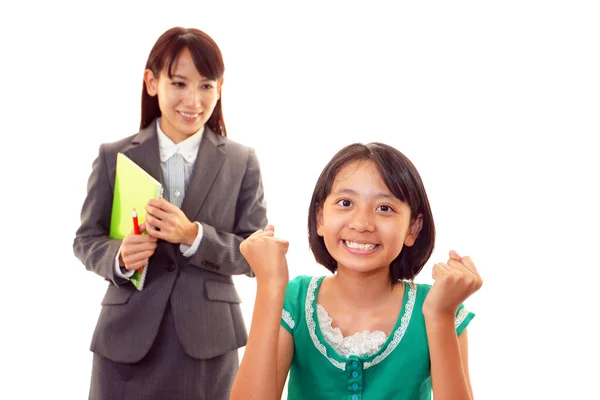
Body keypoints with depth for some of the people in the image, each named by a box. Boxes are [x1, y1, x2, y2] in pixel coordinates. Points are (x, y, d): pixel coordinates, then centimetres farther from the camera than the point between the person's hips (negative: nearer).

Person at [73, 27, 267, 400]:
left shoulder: (242, 162, 2)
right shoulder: (113, 157, 2)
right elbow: (86, 240, 5)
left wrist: (194, 236, -17)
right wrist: (119, 257, -16)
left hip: (208, 341, 0)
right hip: (126, 338, 0)